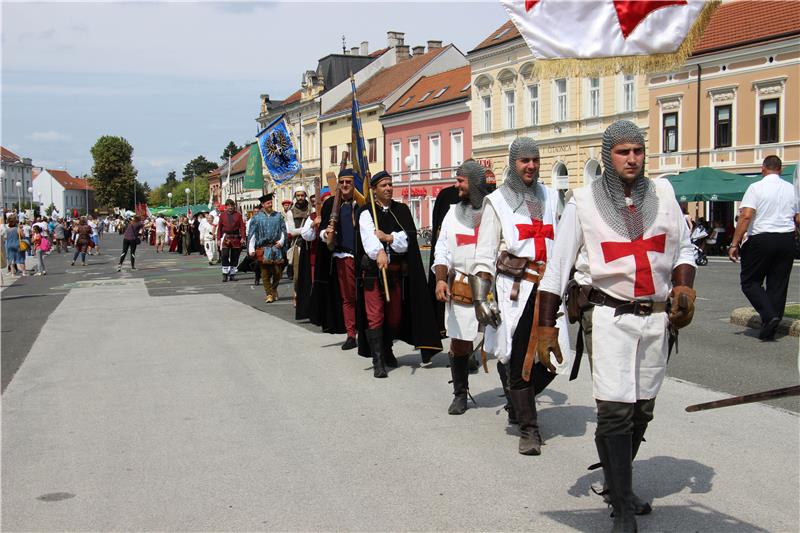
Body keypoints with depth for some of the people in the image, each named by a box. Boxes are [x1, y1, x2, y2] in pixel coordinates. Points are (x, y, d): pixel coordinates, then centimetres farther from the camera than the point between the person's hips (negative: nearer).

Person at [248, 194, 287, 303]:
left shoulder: (278, 216, 8)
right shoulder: (257, 218, 3)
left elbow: (283, 230, 11)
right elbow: (252, 234, 2)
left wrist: (281, 241, -5)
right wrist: (251, 249, -5)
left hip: (276, 248, 2)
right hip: (263, 249, -1)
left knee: (278, 271, 2)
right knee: (265, 272, -1)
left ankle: (273, 289, 26)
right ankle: (269, 294, 6)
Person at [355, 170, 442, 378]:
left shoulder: (402, 210, 9)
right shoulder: (366, 212, -2)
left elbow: (409, 237, -2)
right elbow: (368, 236, -22)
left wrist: (388, 237, -17)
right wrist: (379, 253, -41)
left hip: (396, 270, 4)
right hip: (373, 270, -4)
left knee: (395, 315, 12)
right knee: (375, 315, -8)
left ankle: (387, 350, 34)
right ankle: (378, 361, -6)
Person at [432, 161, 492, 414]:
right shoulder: (453, 213, 12)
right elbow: (442, 251, 11)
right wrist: (441, 279, -4)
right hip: (460, 289, 3)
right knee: (459, 345, 6)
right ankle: (460, 394, 21)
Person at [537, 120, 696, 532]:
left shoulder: (662, 193, 7)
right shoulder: (584, 202, -3)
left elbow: (683, 247, 18)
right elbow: (557, 267, -1)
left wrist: (684, 287, -1)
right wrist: (546, 326, -4)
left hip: (657, 316, 4)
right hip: (611, 316, -4)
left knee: (642, 409, 12)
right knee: (616, 411, -10)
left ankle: (618, 484, 32)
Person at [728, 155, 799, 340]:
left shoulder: (756, 188, -7)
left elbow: (746, 216, -15)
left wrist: (735, 243, -14)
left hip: (761, 239, -5)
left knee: (750, 281, 6)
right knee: (778, 285, 10)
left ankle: (769, 316, -13)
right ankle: (769, 330, 12)